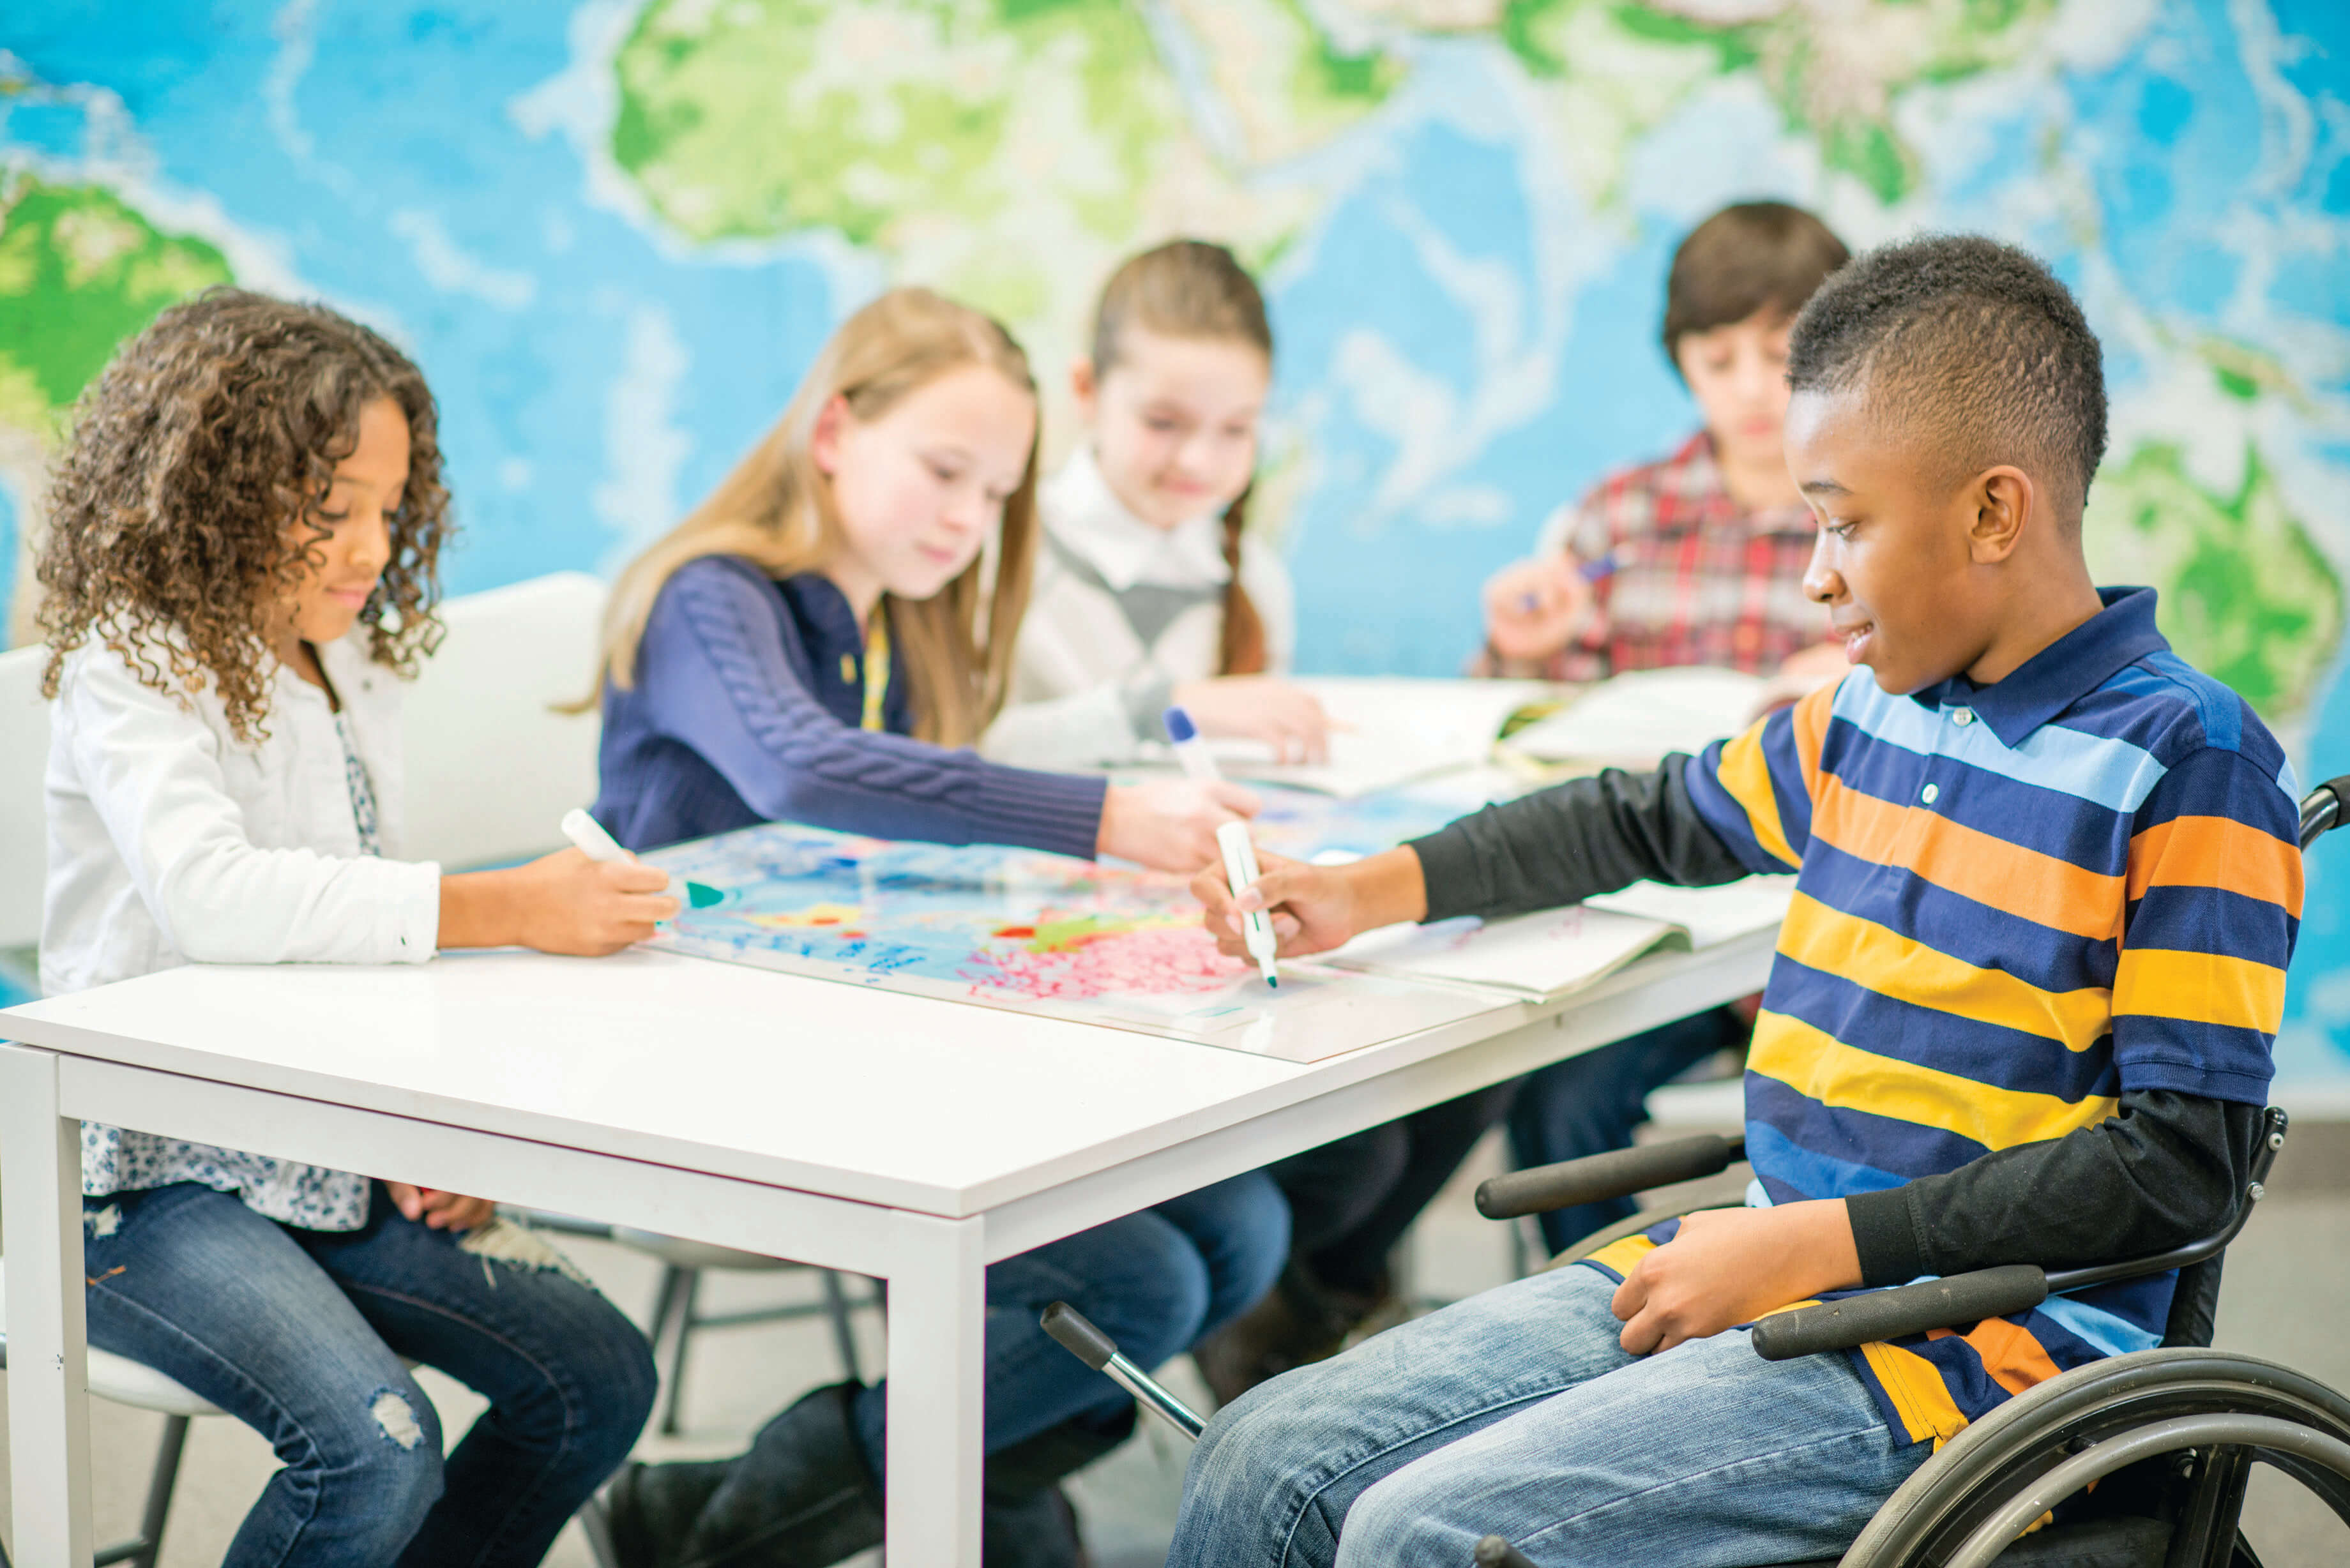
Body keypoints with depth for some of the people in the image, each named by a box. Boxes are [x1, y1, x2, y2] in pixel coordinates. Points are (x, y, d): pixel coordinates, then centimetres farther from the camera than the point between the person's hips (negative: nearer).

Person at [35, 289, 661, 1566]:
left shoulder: (352, 668, 10)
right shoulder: (133, 664, -15)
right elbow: (208, 895, -33)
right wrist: (506, 909, -37)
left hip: (324, 1160, 8)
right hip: (149, 1174, -7)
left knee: (599, 1376, -3)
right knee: (376, 1447, -27)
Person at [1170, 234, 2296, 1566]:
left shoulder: (2190, 767, -11)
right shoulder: (1869, 716, 12)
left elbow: (2184, 1160, -16)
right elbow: (1651, 822, 31)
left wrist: (1811, 1244, -17)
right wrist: (1377, 892, 24)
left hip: (1972, 1344, -7)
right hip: (1774, 1274, 7)